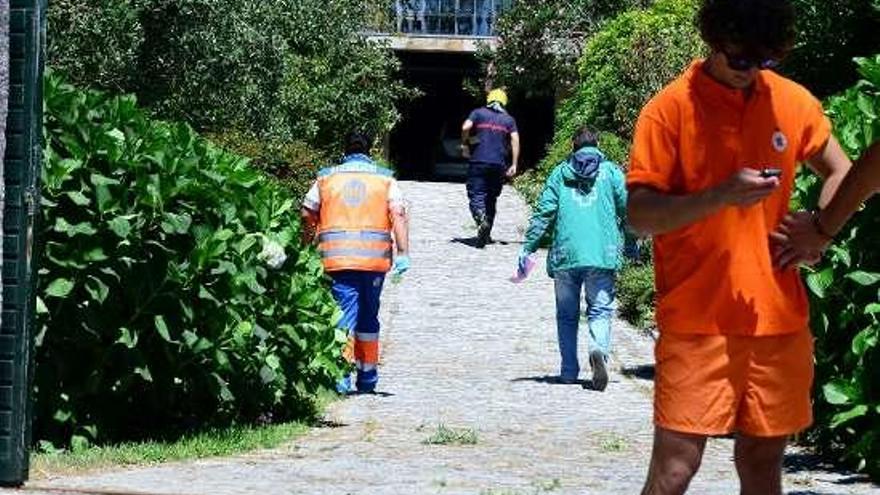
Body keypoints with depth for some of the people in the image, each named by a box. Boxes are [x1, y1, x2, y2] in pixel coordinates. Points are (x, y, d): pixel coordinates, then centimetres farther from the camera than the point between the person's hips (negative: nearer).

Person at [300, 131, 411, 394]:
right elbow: (398, 215, -4)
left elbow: (307, 215, 8)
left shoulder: (326, 178, 11)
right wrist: (403, 252, -8)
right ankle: (367, 378, 21)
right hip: (375, 258, 1)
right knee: (368, 317, 14)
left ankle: (342, 378, -16)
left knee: (344, 315, -2)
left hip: (337, 258, 0)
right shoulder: (385, 178, 8)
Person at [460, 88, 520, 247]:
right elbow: (515, 140, -1)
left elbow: (465, 127, -10)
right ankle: (486, 234, 16)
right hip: (499, 164, 2)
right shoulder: (508, 119, 10)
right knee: (491, 198, 13)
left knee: (476, 195, -5)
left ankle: (481, 219, -33)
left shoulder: (479, 113, 5)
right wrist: (514, 165, -1)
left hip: (479, 161, -2)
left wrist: (465, 145, 5)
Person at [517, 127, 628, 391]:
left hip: (565, 253, 1)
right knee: (600, 310, 1)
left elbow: (544, 212, 4)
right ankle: (599, 348, -28)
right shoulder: (611, 171, 10)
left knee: (567, 314, 11)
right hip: (602, 254, -1)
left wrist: (527, 248, 4)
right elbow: (628, 208, 4)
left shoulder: (560, 173, 12)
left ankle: (568, 370, 8)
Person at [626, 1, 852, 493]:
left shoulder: (793, 101, 6)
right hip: (698, 323, -4)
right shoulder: (671, 109, -7)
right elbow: (640, 215, -9)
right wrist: (721, 196, -23)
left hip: (779, 319, 4)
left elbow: (841, 173, 19)